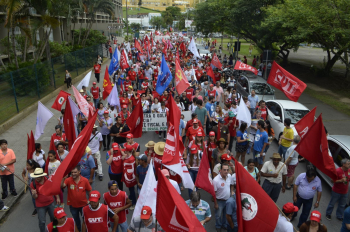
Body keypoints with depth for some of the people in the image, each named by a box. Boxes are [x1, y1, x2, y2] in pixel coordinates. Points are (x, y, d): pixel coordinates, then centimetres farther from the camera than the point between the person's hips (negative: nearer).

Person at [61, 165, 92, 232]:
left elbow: (89, 191, -7)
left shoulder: (85, 180, -18)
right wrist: (63, 178, -49)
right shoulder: (68, 180, -18)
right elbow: (61, 186, -36)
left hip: (83, 204, -1)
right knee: (76, 220, 27)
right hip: (73, 205, 2)